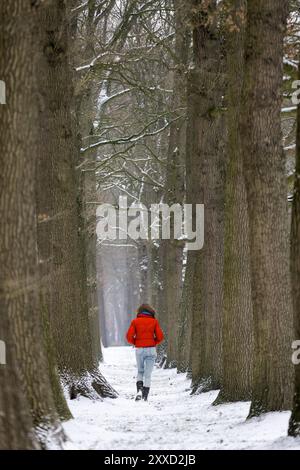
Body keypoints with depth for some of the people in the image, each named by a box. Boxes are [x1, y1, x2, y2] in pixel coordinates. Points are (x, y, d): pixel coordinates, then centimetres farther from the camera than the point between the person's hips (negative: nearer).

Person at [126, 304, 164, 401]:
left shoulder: (135, 321, 1)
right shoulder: (154, 321, 1)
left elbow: (129, 336, -7)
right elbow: (160, 337, -4)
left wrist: (135, 342, 11)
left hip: (139, 350, 1)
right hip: (151, 350, 0)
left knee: (140, 371, 18)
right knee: (148, 374, 5)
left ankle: (139, 390, -4)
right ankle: (145, 397, 0)